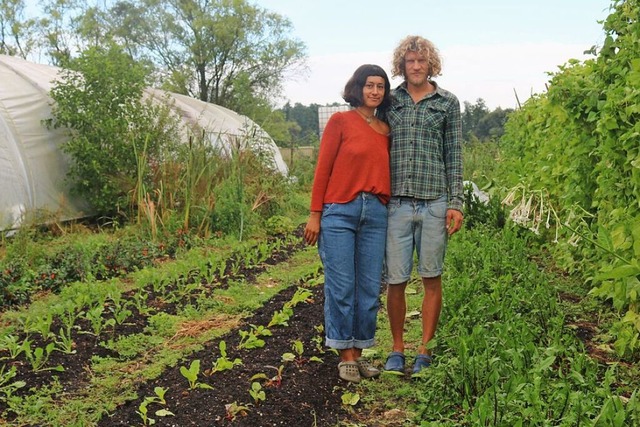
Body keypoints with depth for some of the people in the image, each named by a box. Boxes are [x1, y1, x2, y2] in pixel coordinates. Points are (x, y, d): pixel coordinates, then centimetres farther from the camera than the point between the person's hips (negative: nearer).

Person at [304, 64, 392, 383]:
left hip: (375, 213, 5)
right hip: (340, 212, -4)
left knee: (370, 287, 6)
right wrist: (315, 214, -5)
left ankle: (359, 351, 19)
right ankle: (346, 356, 11)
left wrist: (388, 208, 10)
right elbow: (323, 168, -2)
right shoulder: (340, 121, 0)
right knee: (341, 287, -1)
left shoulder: (386, 130, 13)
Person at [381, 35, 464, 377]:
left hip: (434, 202, -1)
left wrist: (456, 203, 0)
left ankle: (425, 351, 15)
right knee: (395, 279, 1)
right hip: (396, 203, 1)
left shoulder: (448, 102, 9)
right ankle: (397, 350, 15)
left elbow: (454, 154, 7)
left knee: (431, 278, 4)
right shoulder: (389, 102, 11)